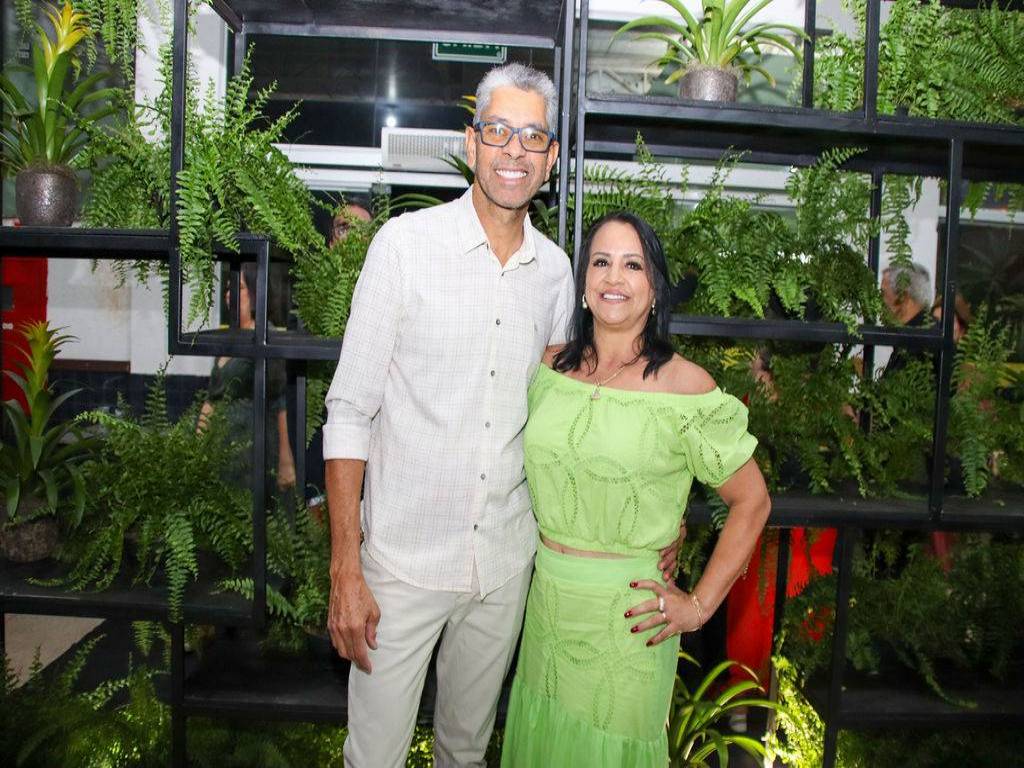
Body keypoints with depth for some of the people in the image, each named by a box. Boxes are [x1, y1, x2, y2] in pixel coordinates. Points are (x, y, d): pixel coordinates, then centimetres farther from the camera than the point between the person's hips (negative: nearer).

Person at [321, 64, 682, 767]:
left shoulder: (555, 269, 3)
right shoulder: (406, 242, -9)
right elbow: (350, 411, -9)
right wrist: (345, 570, -13)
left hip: (506, 562, 4)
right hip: (405, 557, -3)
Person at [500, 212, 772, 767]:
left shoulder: (684, 385, -12)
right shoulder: (552, 366, 1)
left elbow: (751, 500, -5)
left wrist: (700, 605, -8)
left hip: (625, 614, -4)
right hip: (547, 599, 5)